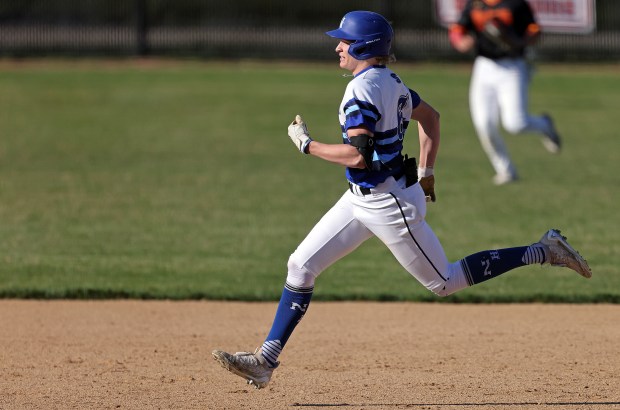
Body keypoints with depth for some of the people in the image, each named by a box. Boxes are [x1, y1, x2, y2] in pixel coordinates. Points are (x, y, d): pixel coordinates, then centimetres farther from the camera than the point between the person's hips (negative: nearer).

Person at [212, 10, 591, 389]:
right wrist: (426, 171, 24)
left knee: (444, 282, 3)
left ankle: (543, 252, 9)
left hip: (389, 204, -10)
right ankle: (265, 362, 6)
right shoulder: (390, 81, 7)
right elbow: (431, 117, 21)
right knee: (301, 266, 6)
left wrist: (307, 144, -16)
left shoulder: (363, 90, -22)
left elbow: (356, 155, -30)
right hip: (362, 199, 10)